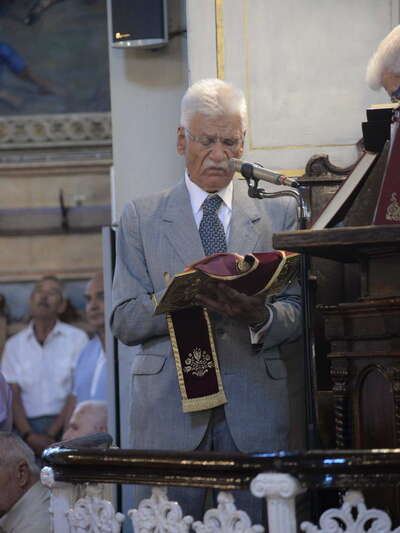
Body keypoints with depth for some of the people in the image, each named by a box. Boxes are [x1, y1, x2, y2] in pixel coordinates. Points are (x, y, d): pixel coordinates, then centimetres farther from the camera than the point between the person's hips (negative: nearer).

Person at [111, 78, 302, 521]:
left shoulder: (279, 212, 12)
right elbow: (123, 323, 3)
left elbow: (298, 314, 7)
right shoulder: (141, 218, 9)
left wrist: (259, 315, -16)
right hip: (168, 404, -1)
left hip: (255, 406, 1)